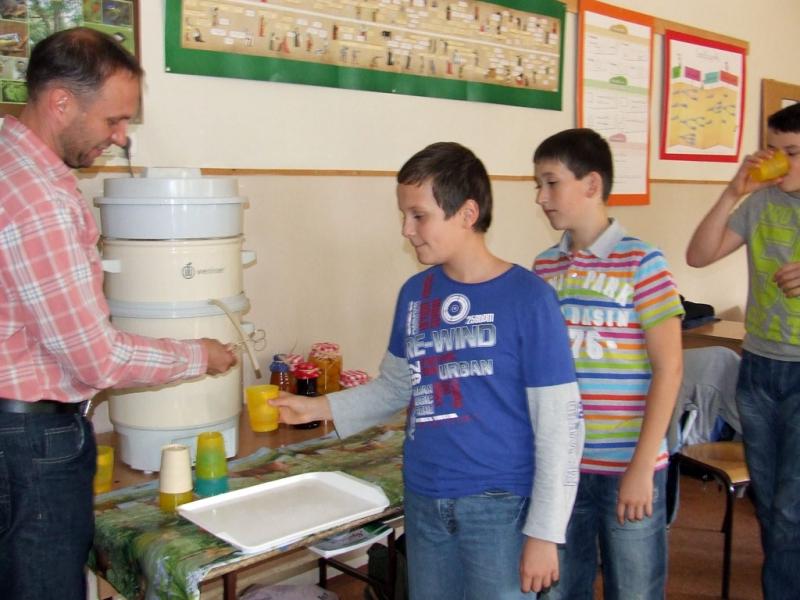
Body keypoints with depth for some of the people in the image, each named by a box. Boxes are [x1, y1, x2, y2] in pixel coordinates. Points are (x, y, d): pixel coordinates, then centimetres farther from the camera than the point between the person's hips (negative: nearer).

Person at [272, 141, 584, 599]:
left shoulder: (528, 298, -14)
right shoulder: (415, 293, 2)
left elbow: (560, 424, -13)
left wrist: (544, 532, -13)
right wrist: (319, 408, 1)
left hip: (499, 504, -5)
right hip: (423, 501, 5)